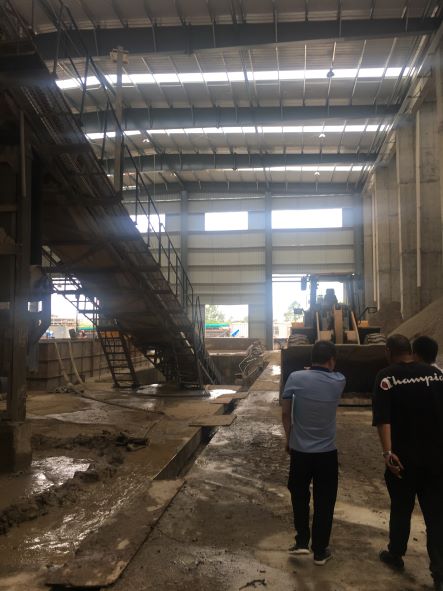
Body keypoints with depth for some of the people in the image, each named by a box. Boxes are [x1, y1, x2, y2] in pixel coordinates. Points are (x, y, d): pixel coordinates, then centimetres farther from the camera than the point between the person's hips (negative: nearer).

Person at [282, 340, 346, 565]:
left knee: (299, 496, 21)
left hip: (299, 450, 0)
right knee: (324, 502, 14)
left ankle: (302, 542, 25)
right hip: (327, 452, 0)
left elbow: (285, 413, -5)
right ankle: (320, 551, 23)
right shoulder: (338, 382, -11)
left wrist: (288, 438, 7)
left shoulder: (295, 378, -12)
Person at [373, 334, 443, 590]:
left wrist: (388, 451, -22)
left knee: (401, 508, 14)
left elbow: (383, 418, -20)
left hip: (404, 456, -2)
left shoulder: (387, 377, -9)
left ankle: (396, 555, 31)